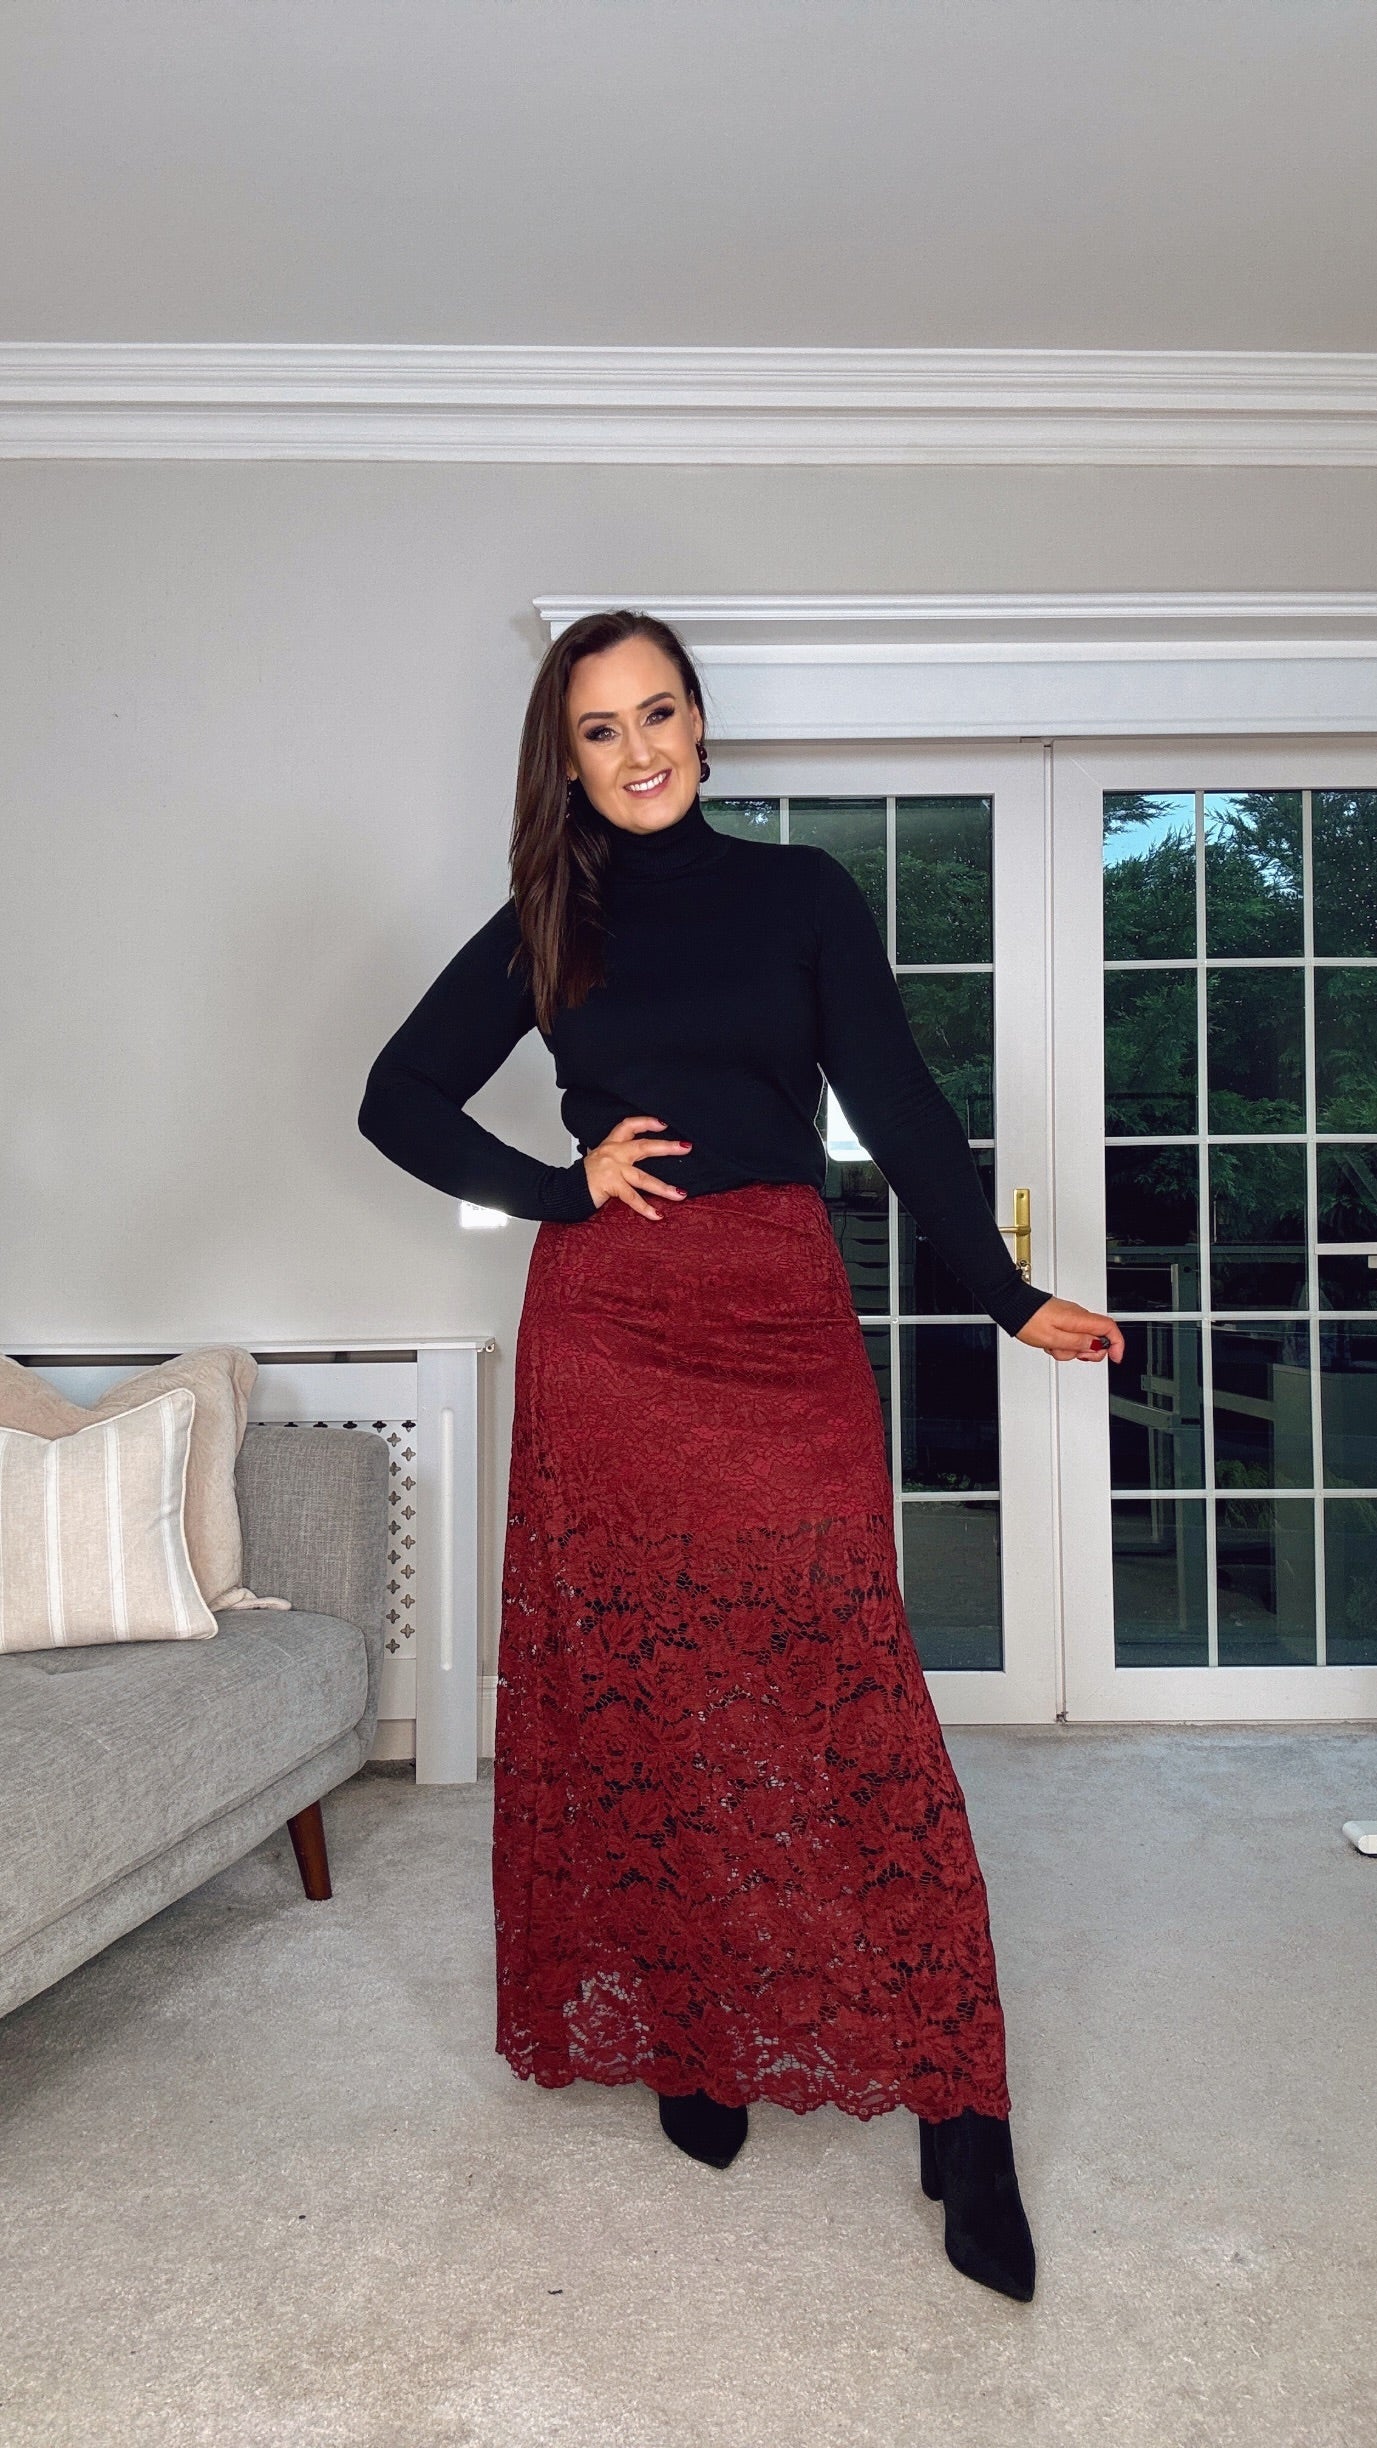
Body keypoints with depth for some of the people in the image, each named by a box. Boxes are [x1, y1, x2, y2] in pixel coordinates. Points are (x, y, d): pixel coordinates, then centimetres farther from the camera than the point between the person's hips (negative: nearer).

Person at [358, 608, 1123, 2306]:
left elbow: (898, 1104, 4)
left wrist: (1009, 1297, -3)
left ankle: (957, 2110, 1)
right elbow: (398, 1101, 13)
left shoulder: (800, 893, 9)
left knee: (848, 1701, -6)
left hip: (783, 1328, -1)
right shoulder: (543, 929, 11)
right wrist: (563, 1186, -1)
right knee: (642, 1707, 5)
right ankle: (689, 2041, 22)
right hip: (606, 1338, 1)